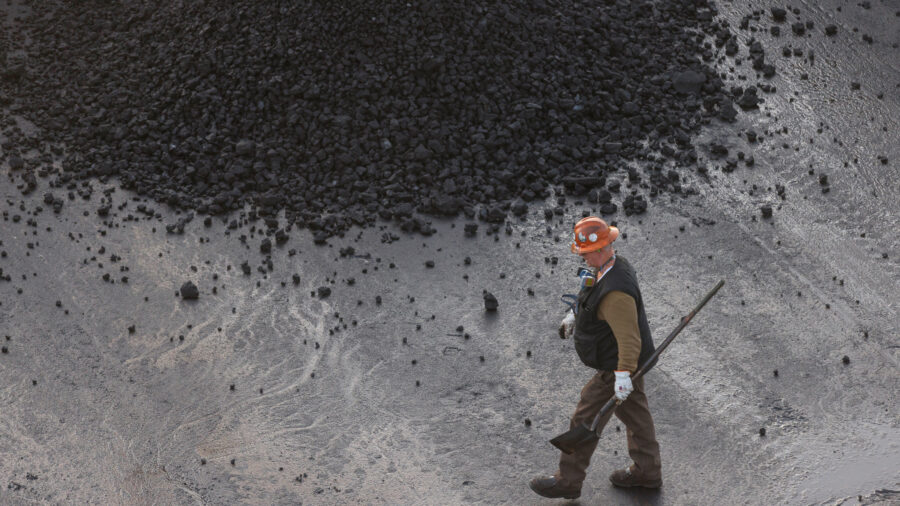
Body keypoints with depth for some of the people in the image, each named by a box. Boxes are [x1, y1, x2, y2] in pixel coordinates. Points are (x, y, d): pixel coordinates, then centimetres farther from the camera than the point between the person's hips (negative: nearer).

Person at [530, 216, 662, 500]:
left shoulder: (615, 291, -34)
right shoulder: (615, 265, -1)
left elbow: (628, 336, -36)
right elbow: (594, 299, 21)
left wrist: (623, 375, -39)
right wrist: (574, 314, 30)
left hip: (615, 368, -10)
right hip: (629, 363, 10)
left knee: (586, 420, 3)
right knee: (635, 414, 22)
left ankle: (568, 481, 17)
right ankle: (647, 472, 38)